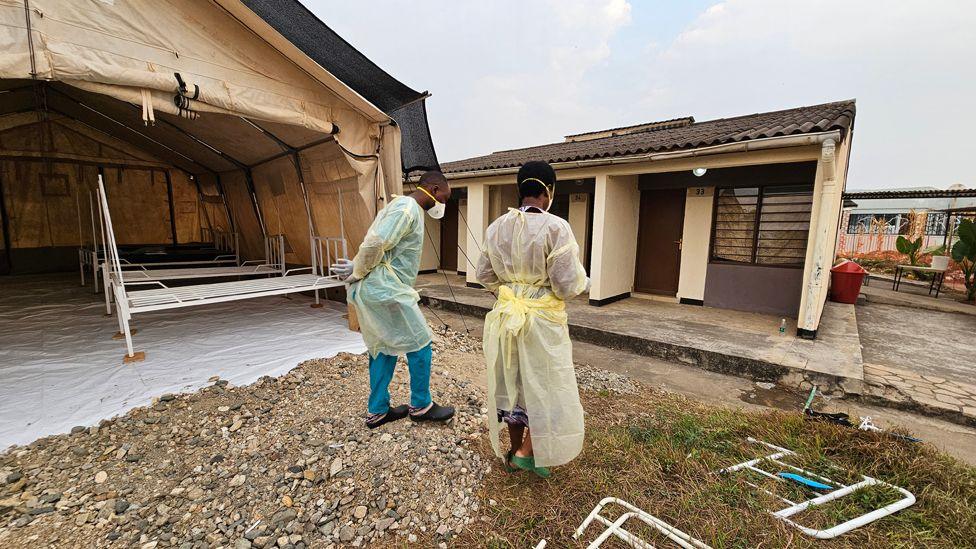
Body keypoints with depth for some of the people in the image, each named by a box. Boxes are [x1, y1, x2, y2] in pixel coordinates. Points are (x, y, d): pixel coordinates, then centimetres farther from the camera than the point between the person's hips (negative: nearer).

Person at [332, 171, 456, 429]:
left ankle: (377, 411, 28)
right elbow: (375, 244, -25)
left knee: (384, 348, 17)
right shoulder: (408, 209, -14)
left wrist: (357, 268, 2)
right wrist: (356, 274, -11)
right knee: (419, 344, 2)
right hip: (385, 291, -10)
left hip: (376, 291, 10)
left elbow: (373, 244, 16)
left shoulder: (402, 207, 20)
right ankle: (420, 406, 18)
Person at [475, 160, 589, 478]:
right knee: (546, 385, 15)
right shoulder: (555, 227, -18)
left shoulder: (498, 226, 0)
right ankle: (527, 453, 24)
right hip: (542, 320, -5)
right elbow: (567, 285, -17)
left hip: (507, 316, 6)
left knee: (511, 381, 19)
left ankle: (513, 452, 36)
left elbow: (485, 275, 6)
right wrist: (583, 281, 5)